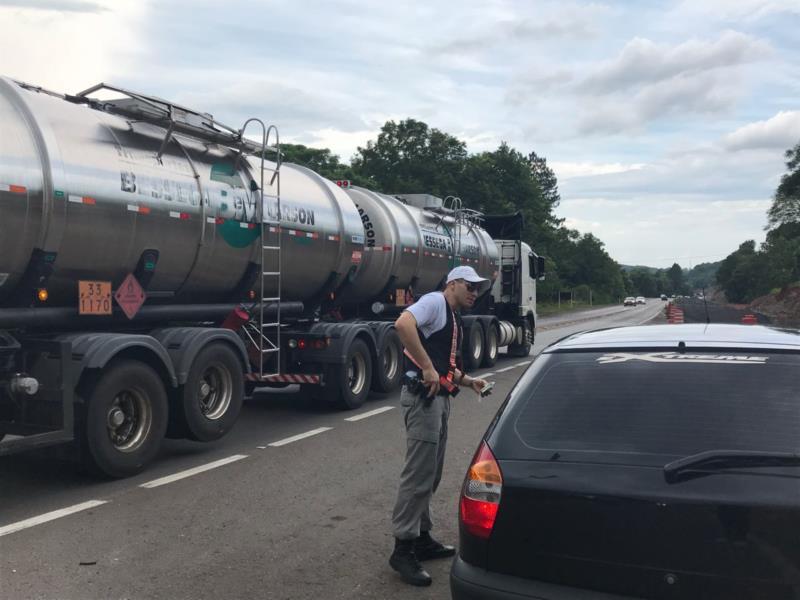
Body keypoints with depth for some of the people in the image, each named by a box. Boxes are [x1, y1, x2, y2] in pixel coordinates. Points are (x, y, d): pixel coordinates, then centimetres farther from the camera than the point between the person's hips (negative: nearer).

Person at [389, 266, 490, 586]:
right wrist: (427, 368, -28)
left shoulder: (454, 319, 21)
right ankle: (403, 548, 0)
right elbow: (403, 324, -28)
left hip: (440, 397, 10)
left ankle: (422, 538, 26)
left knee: (431, 474, 15)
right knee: (419, 473, -8)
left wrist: (468, 380, 11)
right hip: (422, 395, -10)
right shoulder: (435, 301, -8)